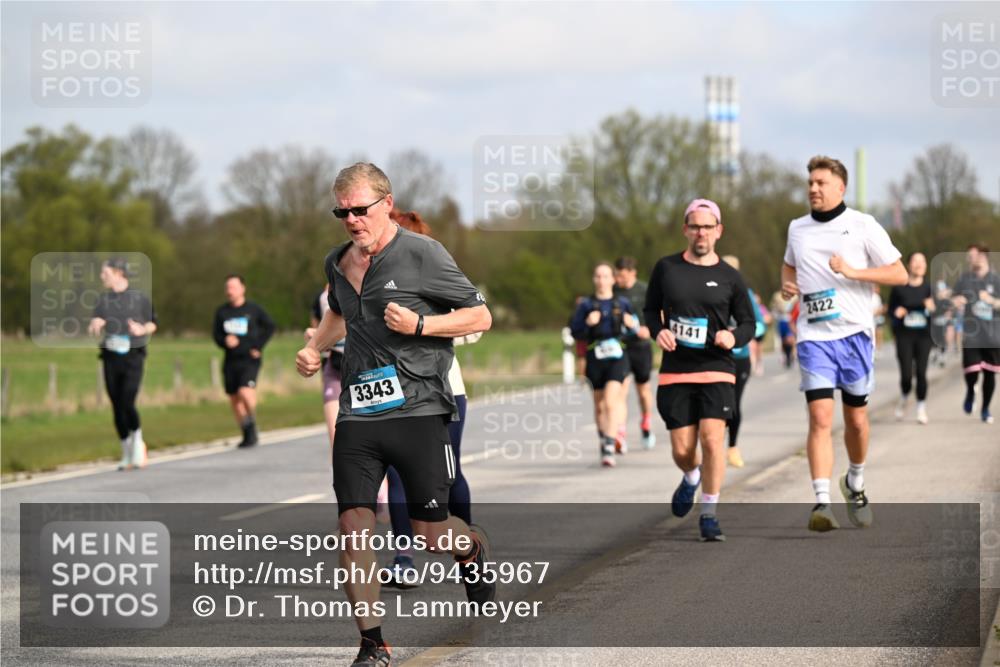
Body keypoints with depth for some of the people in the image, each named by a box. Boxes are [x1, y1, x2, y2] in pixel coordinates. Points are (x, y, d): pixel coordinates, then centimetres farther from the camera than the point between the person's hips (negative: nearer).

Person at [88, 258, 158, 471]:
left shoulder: (139, 298, 0)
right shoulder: (104, 299, 9)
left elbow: (152, 324, 10)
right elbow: (93, 329, 5)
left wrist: (142, 330, -12)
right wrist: (95, 326, -19)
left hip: (132, 357, -4)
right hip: (110, 357, 4)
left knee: (127, 403, -17)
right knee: (117, 407, 3)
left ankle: (138, 442, 7)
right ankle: (127, 454, 14)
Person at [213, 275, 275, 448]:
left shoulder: (253, 309, -2)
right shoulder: (221, 312, 8)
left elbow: (270, 327, 6)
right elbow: (216, 334, 10)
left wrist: (258, 346, -3)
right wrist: (225, 341, -12)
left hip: (249, 360, -5)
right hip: (230, 361, 5)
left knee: (245, 393, -23)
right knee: (234, 400, 8)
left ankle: (251, 425, 1)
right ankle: (247, 434, 21)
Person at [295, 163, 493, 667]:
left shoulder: (422, 254, -5)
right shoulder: (337, 264, 13)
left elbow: (480, 316, -1)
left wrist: (419, 325, -13)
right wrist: (315, 347, 19)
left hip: (417, 409, -4)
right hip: (358, 413, 4)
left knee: (430, 530, 1)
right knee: (354, 522, -8)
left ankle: (474, 550, 38)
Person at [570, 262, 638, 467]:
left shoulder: (622, 304, 7)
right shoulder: (586, 305, 5)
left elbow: (634, 329, 15)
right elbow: (575, 331, 2)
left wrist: (632, 325, -7)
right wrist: (588, 323, -16)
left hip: (617, 357, -2)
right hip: (595, 358, 2)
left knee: (611, 401, -18)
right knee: (599, 405, 13)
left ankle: (609, 449, -21)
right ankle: (603, 440, 34)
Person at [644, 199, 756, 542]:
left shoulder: (729, 277, 5)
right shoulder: (666, 268, 6)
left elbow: (747, 322, 12)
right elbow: (651, 308, 17)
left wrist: (735, 337, -10)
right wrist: (658, 331, -4)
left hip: (716, 368, -1)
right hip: (675, 370, 1)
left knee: (712, 437, -17)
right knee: (682, 449, 0)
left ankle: (709, 515, -4)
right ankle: (691, 478, 38)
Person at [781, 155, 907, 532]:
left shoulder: (862, 226, -1)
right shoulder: (797, 229, 10)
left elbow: (899, 275, -2)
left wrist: (852, 272, -14)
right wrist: (786, 284, 7)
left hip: (854, 332, -1)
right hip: (813, 335, 1)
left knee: (856, 418, 9)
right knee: (820, 418, -13)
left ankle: (855, 483, 36)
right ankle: (822, 503, -18)